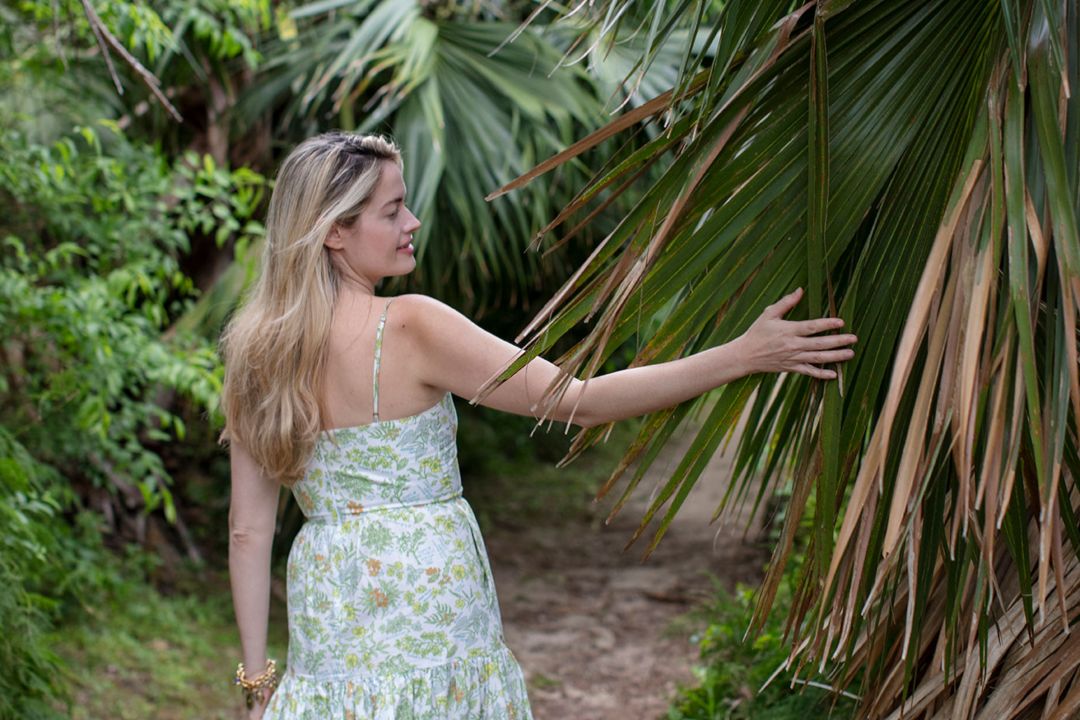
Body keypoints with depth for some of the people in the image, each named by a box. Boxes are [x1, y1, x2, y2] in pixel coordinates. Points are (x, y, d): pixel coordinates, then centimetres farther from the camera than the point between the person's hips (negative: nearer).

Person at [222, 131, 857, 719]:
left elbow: (249, 530, 3)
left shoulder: (255, 351, 1)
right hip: (429, 598, -5)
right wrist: (745, 355, -16)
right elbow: (580, 402, -17)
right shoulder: (407, 327, -15)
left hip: (326, 612, 5)